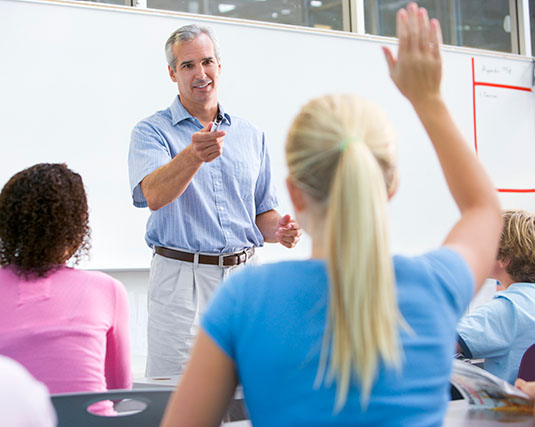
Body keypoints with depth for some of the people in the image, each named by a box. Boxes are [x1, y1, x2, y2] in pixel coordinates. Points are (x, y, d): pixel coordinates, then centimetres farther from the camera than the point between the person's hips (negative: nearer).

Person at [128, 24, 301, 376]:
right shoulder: (152, 132, 1)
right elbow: (155, 195, -19)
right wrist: (194, 155, -37)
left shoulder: (251, 135, 15)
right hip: (181, 278, -4)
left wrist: (278, 230, -3)